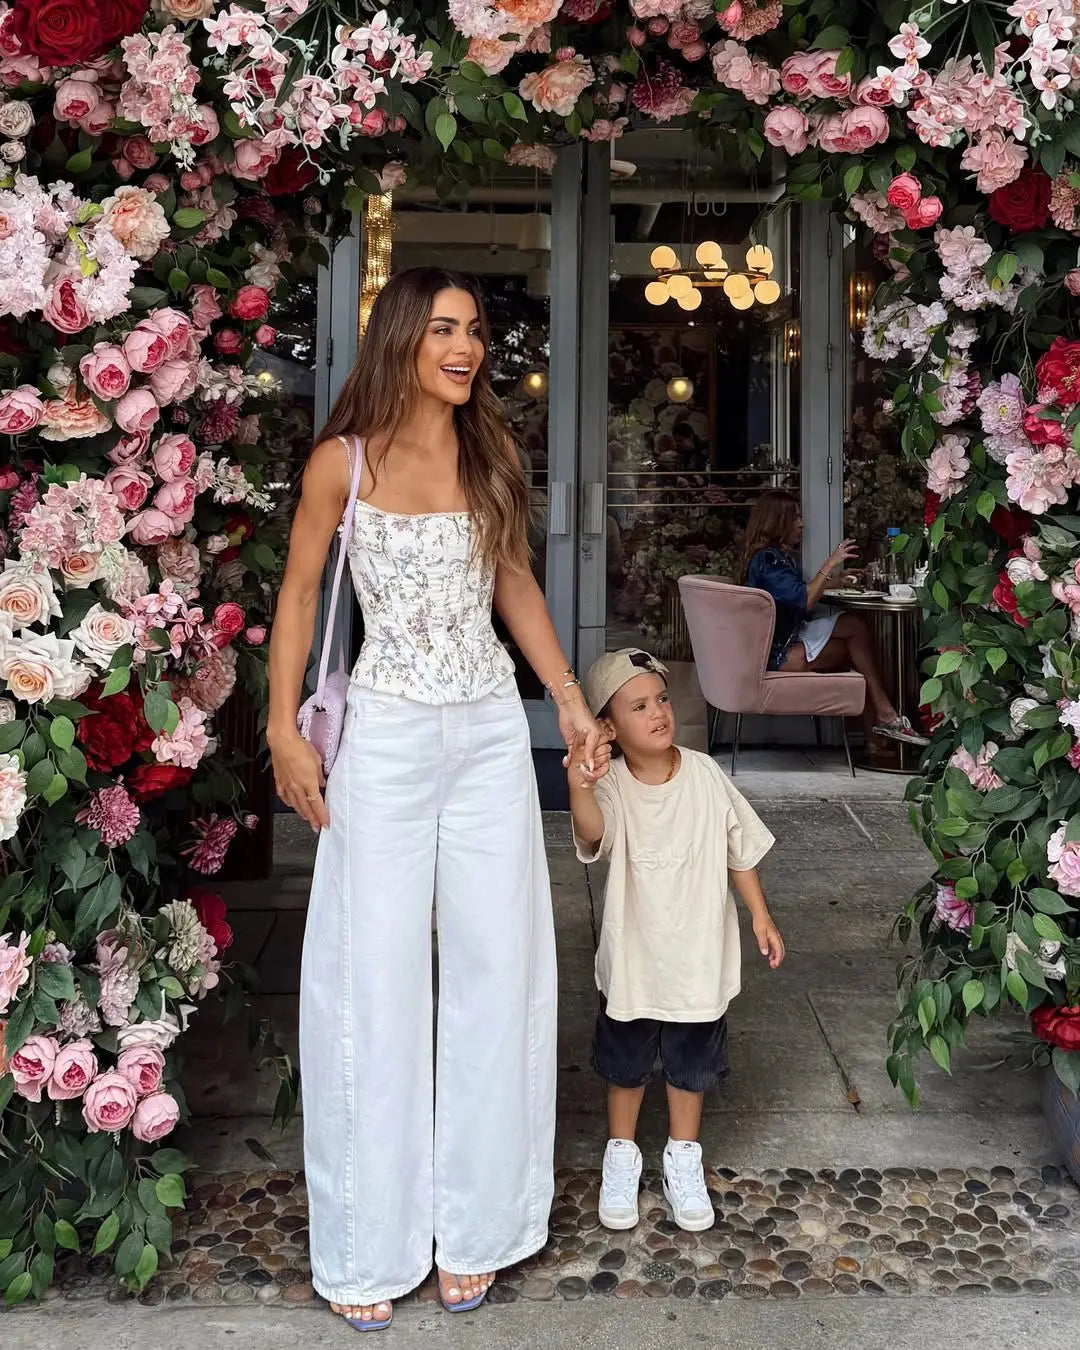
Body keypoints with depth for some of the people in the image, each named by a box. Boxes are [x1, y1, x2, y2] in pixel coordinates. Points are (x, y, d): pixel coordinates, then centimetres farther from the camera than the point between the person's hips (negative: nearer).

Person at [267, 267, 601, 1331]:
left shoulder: (490, 456, 8)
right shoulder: (344, 462, -3)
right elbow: (299, 594, 1)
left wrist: (571, 700, 13)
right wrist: (284, 732, -6)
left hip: (491, 731, 4)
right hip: (388, 735, -4)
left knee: (498, 967, 7)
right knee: (373, 977, 2)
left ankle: (473, 1220, 24)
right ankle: (369, 1242, 18)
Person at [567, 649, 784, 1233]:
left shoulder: (704, 774, -11)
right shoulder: (610, 786, -20)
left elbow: (739, 849, 2)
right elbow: (593, 834, -43)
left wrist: (761, 916, 5)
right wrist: (579, 787, -63)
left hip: (698, 955, 2)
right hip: (632, 958, -1)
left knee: (692, 1064, 19)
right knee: (625, 1064, 19)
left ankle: (683, 1161, 41)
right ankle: (621, 1158, 41)